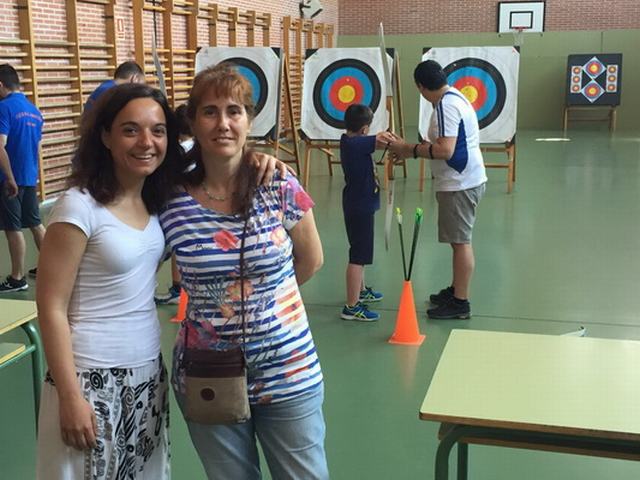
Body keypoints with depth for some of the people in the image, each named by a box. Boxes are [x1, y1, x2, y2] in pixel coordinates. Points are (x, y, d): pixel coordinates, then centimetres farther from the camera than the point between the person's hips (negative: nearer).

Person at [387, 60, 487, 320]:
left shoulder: (445, 104, -19)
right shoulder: (455, 96, 13)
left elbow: (445, 150, -27)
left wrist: (410, 149, -18)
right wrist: (420, 147, 7)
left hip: (460, 183, -10)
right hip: (465, 179, 10)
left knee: (460, 241, -4)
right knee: (460, 239, 19)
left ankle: (460, 302, 4)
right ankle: (456, 290, 31)